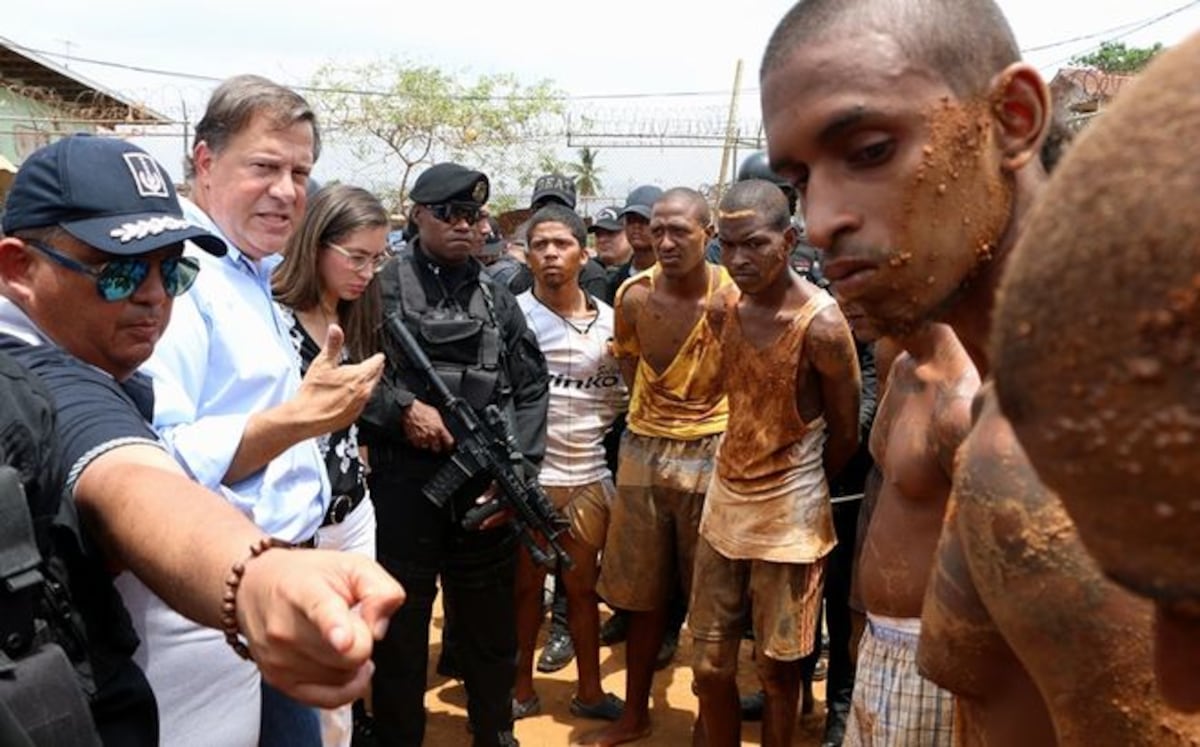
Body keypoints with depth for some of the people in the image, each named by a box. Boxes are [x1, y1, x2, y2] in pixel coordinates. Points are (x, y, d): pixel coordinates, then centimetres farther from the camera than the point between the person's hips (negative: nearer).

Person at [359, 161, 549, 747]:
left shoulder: (497, 299, 10)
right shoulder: (383, 288, -1)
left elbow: (531, 387, 8)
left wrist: (517, 470, -2)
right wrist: (402, 408, -15)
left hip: (487, 485, 4)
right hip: (402, 481, -3)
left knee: (490, 627, 17)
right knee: (399, 627, 10)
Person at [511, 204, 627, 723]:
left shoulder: (609, 320, 4)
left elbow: (624, 394, 12)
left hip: (589, 475, 3)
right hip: (528, 474, -3)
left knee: (583, 586, 15)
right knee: (526, 584, 12)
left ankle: (590, 690, 30)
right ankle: (522, 688, 29)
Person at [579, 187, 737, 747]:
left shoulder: (733, 294, -11)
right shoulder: (634, 295, -3)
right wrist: (655, 417, 7)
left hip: (711, 453, -3)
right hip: (643, 448, 3)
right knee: (642, 594, 14)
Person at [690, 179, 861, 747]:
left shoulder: (821, 323, -19)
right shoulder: (722, 310, -1)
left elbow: (845, 434, -7)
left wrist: (797, 487, 8)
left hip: (789, 513, -5)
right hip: (725, 498, 6)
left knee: (777, 669, 11)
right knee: (709, 667, 13)